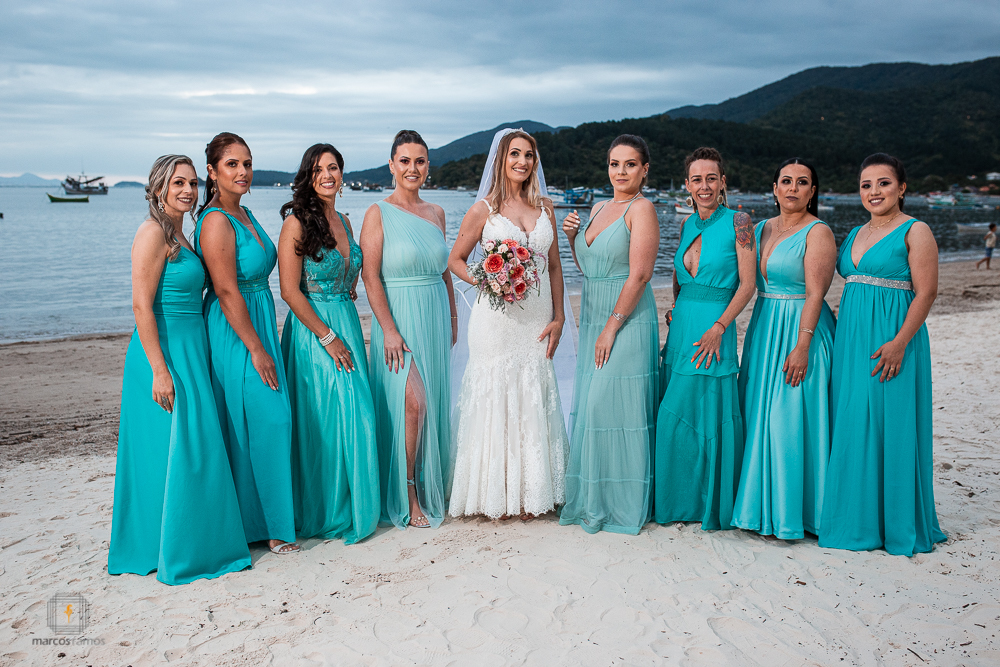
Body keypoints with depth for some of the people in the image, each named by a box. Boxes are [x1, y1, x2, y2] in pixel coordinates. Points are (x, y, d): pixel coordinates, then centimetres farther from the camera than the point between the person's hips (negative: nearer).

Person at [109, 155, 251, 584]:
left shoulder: (178, 234, 15)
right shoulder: (153, 232, -12)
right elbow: (142, 306, -17)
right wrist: (160, 369, -22)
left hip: (189, 350, 9)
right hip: (165, 352, -9)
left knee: (192, 449, 14)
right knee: (175, 449, -3)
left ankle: (190, 543, 25)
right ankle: (173, 553, 9)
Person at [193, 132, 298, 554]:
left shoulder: (244, 214, 13)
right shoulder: (216, 221, -16)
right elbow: (226, 292, -20)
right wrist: (257, 349, -20)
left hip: (258, 325, 9)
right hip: (235, 334, -9)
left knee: (267, 422, 13)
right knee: (261, 422, -4)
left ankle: (266, 516, 26)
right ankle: (264, 524, 8)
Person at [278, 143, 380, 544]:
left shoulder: (344, 222, 12)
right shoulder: (298, 222, -9)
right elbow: (290, 290, -14)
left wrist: (348, 327, 9)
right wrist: (327, 337, -15)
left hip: (347, 327, 7)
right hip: (313, 330, -6)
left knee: (356, 416, 6)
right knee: (321, 420, -2)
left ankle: (353, 507, 20)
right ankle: (322, 514, 13)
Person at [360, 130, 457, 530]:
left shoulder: (436, 213, 12)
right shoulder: (379, 213, -5)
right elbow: (370, 275, -11)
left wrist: (451, 320, 15)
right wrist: (389, 329, -17)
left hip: (436, 316, 6)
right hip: (400, 318, -6)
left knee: (435, 403, 9)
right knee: (412, 401, -14)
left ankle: (430, 488, 23)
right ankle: (406, 497, 0)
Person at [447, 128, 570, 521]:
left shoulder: (544, 207, 10)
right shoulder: (484, 209, -1)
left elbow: (554, 266, 12)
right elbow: (455, 260, 6)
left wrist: (558, 317, 5)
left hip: (537, 319, 4)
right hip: (497, 318, -3)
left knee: (532, 401, 7)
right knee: (496, 398, 0)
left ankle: (529, 494, 19)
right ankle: (495, 496, 12)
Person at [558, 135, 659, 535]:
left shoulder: (641, 209, -10)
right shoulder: (600, 208, 15)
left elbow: (639, 275, -17)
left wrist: (612, 328, -19)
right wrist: (572, 237, 4)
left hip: (627, 320, -8)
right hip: (592, 318, 8)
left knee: (612, 405, -7)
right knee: (589, 406, 11)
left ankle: (621, 506, 6)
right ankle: (593, 499, 23)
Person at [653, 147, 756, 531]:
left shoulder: (737, 222, -5)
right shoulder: (688, 226, 12)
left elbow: (747, 284, -9)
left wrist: (718, 328, -16)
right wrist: (676, 309, 7)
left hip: (714, 330, -6)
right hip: (681, 327, 6)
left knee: (711, 418, 0)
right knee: (674, 417, 9)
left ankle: (715, 506, 16)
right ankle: (679, 502, 24)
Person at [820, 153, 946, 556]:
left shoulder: (915, 231, -4)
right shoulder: (855, 234, 17)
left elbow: (926, 292, -11)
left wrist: (900, 342, -21)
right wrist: (842, 338, 11)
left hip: (892, 341, -7)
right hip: (851, 340, 7)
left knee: (891, 428, -3)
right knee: (851, 427, 8)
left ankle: (898, 525, 10)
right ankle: (858, 519, 20)